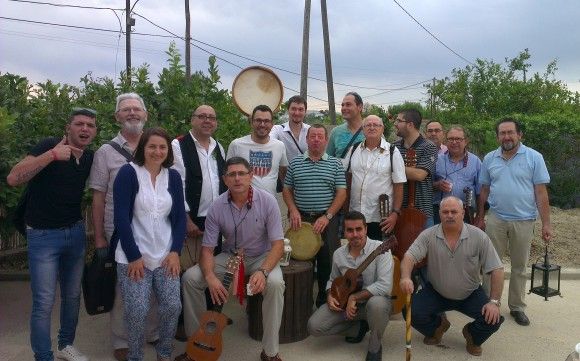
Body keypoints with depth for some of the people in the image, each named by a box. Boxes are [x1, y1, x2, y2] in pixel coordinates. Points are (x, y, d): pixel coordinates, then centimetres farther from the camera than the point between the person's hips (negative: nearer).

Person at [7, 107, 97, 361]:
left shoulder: (91, 158, 3)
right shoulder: (49, 146, -14)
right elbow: (13, 179, -25)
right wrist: (52, 155, -30)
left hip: (76, 233, 5)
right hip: (43, 235, -5)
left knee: (73, 296, 14)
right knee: (44, 304, -3)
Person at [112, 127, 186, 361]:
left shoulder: (173, 177, 7)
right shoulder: (128, 173, -6)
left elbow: (180, 216, 7)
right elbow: (121, 217, -11)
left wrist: (175, 251, -4)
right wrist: (134, 256, -14)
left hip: (165, 255, 4)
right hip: (133, 256, -3)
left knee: (172, 305, -3)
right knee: (137, 311, -7)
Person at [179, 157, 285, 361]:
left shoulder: (267, 201, -18)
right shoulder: (217, 207, -12)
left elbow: (278, 244, -17)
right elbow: (207, 249, -9)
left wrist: (263, 272, -34)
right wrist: (210, 276, -29)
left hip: (261, 257, -2)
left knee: (275, 283, -34)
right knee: (190, 278, -15)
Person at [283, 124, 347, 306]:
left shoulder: (335, 164, 5)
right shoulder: (295, 163, 9)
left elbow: (341, 193, -1)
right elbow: (287, 190, 11)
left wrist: (327, 216, -12)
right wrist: (293, 210, -7)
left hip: (327, 219, -1)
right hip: (300, 218, 1)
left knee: (327, 261, -1)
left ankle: (324, 301, 16)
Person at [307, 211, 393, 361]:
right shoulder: (338, 254, -1)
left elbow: (385, 286, -29)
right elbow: (333, 280, 15)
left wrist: (354, 297, -25)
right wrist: (330, 296, -7)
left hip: (373, 300, -4)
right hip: (345, 302, 5)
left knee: (377, 303, -41)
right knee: (314, 326, -13)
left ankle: (374, 347, -9)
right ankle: (358, 323, 12)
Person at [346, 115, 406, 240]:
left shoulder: (393, 152, -3)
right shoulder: (354, 150, 7)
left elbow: (398, 185, -5)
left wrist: (395, 213, -11)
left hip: (381, 218, -3)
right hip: (355, 215, 3)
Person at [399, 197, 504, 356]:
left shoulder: (478, 236, -13)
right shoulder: (428, 235, -12)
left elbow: (496, 269, -12)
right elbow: (410, 256, -22)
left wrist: (494, 301, -21)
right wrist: (405, 277, -44)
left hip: (470, 294, 0)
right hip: (436, 293, 0)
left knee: (493, 319, -22)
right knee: (411, 312, -20)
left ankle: (472, 335, 16)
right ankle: (438, 325, 17)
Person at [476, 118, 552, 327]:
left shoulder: (534, 158, -4)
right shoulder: (489, 159, 4)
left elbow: (541, 192, -5)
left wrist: (546, 224, -7)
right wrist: (479, 218, 8)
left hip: (523, 221, -1)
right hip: (496, 219, 2)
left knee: (519, 267, 11)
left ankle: (517, 307, 25)